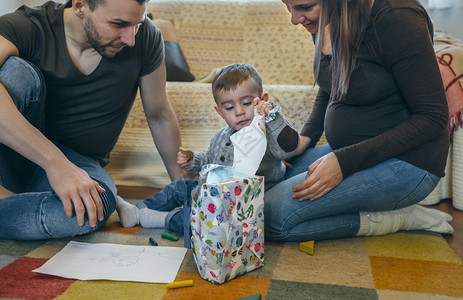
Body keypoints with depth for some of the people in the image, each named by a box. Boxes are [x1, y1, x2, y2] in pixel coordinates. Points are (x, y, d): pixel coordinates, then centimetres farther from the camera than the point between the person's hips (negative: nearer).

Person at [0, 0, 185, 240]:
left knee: (94, 206, -36)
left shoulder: (145, 37, -11)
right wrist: (55, 161, -45)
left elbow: (160, 116, 0)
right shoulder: (25, 27, -18)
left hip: (80, 162, 1)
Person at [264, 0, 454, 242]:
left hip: (404, 161, -9)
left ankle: (396, 218, -4)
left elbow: (433, 118, -19)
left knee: (273, 215, -20)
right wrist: (305, 137, 2)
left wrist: (346, 162, -25)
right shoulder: (322, 22, 2)